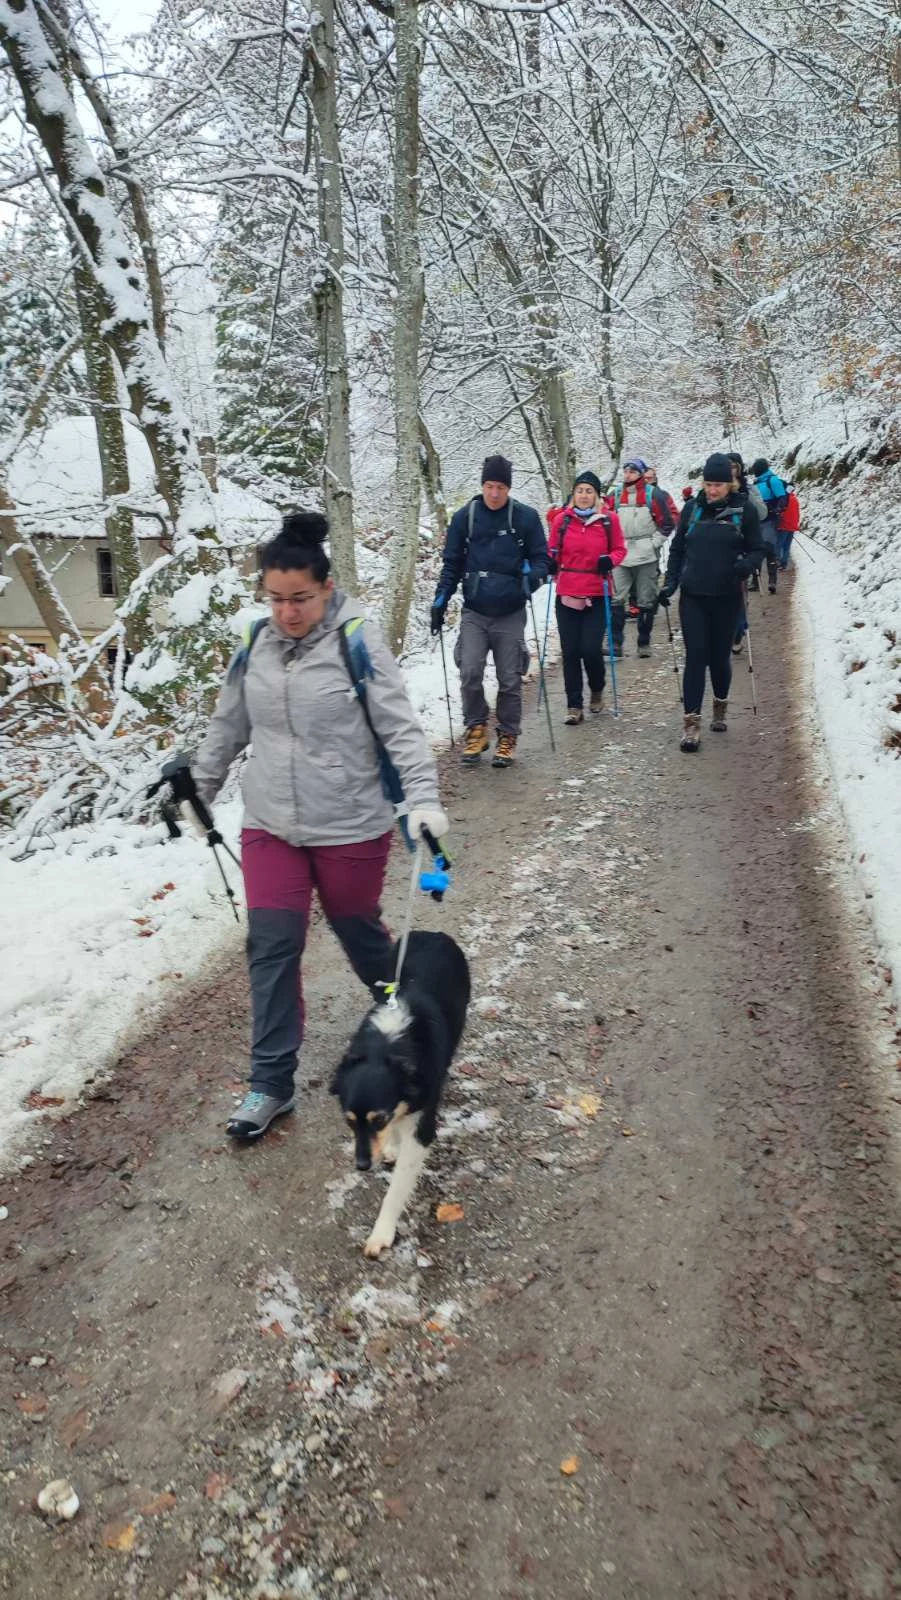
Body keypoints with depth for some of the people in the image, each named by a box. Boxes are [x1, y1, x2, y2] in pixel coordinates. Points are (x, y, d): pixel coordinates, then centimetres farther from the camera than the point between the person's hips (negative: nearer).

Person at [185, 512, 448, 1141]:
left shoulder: (358, 640, -13)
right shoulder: (256, 644, 2)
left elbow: (401, 728, -15)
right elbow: (228, 728, 15)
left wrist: (424, 798, -25)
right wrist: (196, 789, 22)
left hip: (352, 827, -4)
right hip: (270, 826, 4)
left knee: (358, 929, 15)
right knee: (272, 947, 2)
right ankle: (271, 1082, 14)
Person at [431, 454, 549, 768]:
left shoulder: (526, 517, -1)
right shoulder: (465, 517, 2)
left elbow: (541, 559, 4)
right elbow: (452, 564, 9)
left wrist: (531, 576, -18)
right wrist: (440, 602, 3)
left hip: (511, 615, 0)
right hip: (474, 613, 1)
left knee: (509, 680, 4)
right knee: (470, 673, -12)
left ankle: (507, 737, 20)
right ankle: (476, 728, 10)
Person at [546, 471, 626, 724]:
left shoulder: (609, 519, -1)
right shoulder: (561, 519, 2)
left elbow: (619, 549, 9)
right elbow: (552, 551, 11)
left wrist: (610, 561, -11)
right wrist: (549, 564, -9)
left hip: (597, 594, -1)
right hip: (567, 594, 2)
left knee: (591, 649, -8)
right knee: (570, 651, 2)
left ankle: (597, 691, 23)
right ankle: (574, 706, 12)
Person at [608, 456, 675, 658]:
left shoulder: (653, 495, -2)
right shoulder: (616, 496, 6)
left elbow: (666, 524, 0)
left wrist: (654, 544, -6)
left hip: (646, 558, -2)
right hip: (620, 556, 2)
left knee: (646, 602, 5)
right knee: (616, 599, -5)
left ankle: (644, 643, 16)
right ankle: (615, 643, -2)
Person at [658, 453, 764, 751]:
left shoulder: (744, 510, -1)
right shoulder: (692, 508, 4)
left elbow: (757, 549, 2)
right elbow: (677, 549, 11)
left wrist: (746, 565, -20)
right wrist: (669, 583, 2)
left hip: (726, 597, 0)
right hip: (693, 596, 1)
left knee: (720, 655, 10)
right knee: (696, 656, -6)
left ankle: (720, 708, 34)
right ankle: (691, 723, -6)